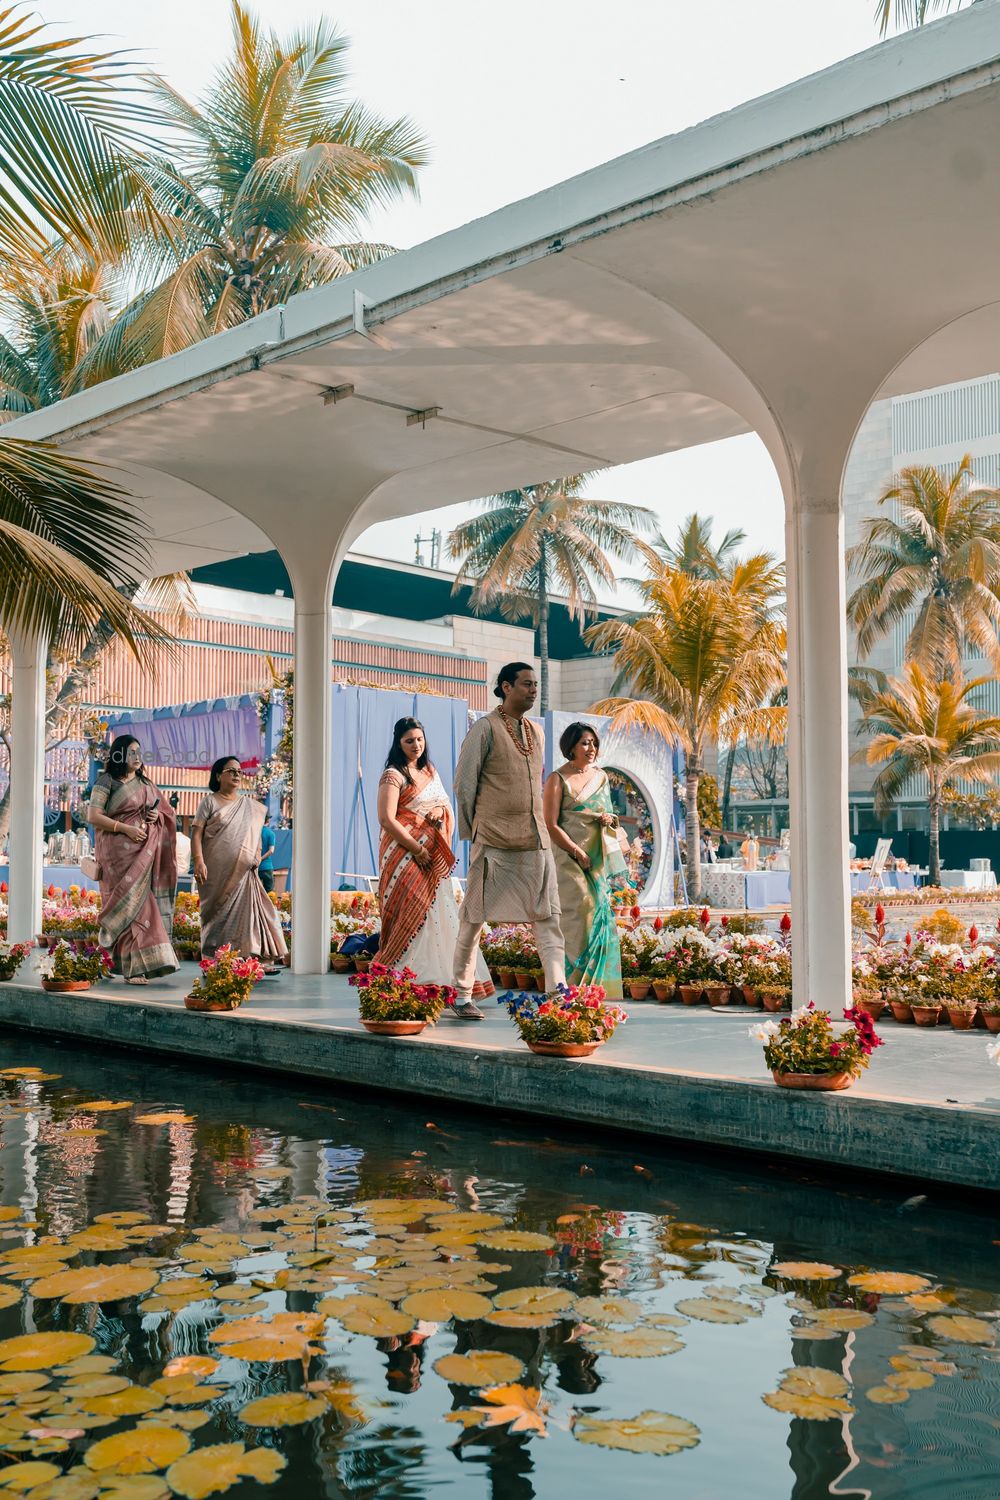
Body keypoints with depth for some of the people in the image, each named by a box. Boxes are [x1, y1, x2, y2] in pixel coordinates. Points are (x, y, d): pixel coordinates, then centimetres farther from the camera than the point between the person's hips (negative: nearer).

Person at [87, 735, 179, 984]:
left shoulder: (144, 782, 17)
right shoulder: (107, 781, -2)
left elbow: (164, 810, 25)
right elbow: (93, 816, -9)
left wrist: (157, 815, 1)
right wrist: (126, 828, -18)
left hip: (145, 851, 6)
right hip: (119, 851, -6)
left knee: (144, 903, 1)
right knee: (131, 903, -12)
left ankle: (140, 962, 5)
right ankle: (134, 966, -13)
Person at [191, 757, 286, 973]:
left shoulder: (251, 806, 16)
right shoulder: (209, 802, 3)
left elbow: (256, 833, 20)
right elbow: (197, 833, -4)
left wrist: (257, 856, 2)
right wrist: (199, 861, -16)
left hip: (243, 872, 3)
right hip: (216, 872, -3)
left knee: (247, 910, -5)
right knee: (218, 914, 0)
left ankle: (257, 959, -6)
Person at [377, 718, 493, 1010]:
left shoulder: (430, 773, 17)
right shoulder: (393, 775, -6)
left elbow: (447, 809, 22)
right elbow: (386, 819, -15)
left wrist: (440, 810, -2)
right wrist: (417, 850, -17)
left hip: (432, 857, 7)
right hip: (404, 854, -7)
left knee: (440, 917, 3)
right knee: (413, 917, -11)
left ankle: (441, 981, 8)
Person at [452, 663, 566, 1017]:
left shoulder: (536, 732, 16)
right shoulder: (486, 728, -4)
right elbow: (464, 784, -4)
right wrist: (472, 832, -1)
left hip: (536, 840, 6)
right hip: (493, 841, -6)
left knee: (548, 917, -3)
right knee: (474, 918, 3)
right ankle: (461, 994, 14)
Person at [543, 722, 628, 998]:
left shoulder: (601, 776, 15)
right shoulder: (558, 779, -4)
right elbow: (550, 825, -9)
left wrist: (609, 819, 0)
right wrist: (577, 853, -14)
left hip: (600, 858, 6)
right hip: (569, 857, -6)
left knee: (601, 912, 1)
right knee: (581, 908, -17)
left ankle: (595, 983, 7)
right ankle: (574, 983, -13)